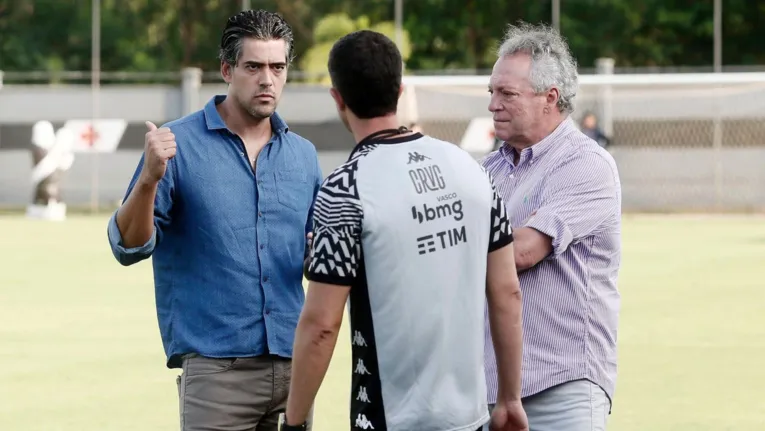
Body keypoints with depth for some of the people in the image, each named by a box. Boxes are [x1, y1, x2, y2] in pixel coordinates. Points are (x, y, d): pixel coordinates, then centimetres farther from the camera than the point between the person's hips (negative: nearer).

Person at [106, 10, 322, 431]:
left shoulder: (303, 155, 12)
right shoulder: (180, 144, -2)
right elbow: (129, 247, -7)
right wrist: (149, 178, -22)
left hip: (292, 361, 5)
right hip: (214, 364, -5)